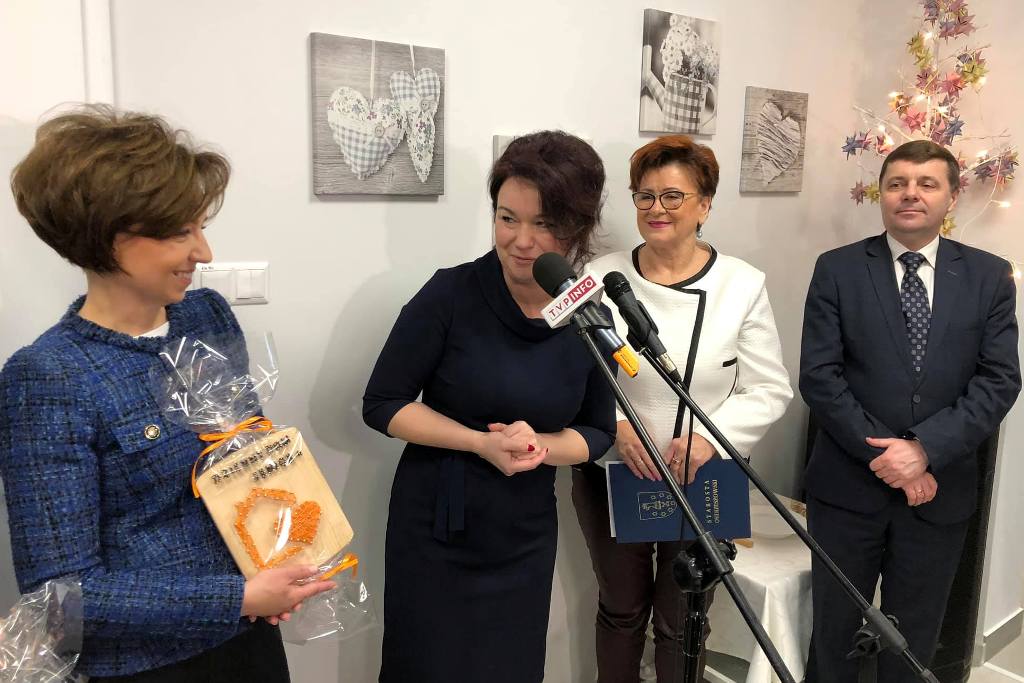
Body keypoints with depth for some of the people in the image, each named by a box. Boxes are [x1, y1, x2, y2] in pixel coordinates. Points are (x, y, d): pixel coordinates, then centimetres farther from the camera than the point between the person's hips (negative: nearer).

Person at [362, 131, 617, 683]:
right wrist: (482, 443, -22)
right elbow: (382, 404, -11)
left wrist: (538, 446, -17)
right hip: (434, 527, -3)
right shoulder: (452, 294, -17)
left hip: (526, 537, 3)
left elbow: (597, 431, 4)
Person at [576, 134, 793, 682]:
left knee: (681, 621, 13)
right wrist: (615, 426, -19)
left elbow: (769, 390, -5)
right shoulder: (601, 278, -5)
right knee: (620, 609, 19)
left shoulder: (742, 284, -6)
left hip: (703, 483, 0)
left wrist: (710, 436, -20)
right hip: (611, 476, 1)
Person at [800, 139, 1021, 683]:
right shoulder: (837, 269, -3)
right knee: (835, 629, 13)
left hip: (940, 491, 2)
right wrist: (884, 456, -13)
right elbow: (818, 377, -9)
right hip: (848, 486, -1)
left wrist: (925, 449, -17)